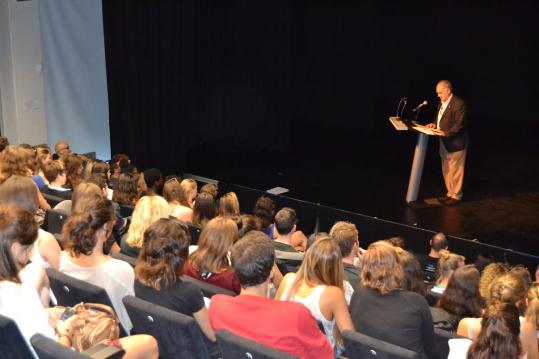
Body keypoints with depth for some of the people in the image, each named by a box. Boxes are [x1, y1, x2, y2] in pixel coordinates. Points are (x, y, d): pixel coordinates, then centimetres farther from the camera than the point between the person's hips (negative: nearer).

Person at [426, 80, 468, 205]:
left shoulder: (459, 103, -18)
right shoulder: (442, 102, 9)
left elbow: (459, 123, -21)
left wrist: (446, 133, -26)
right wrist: (435, 124, 4)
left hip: (455, 143, -9)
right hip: (444, 142, 9)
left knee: (455, 171, 1)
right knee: (446, 170, 17)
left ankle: (456, 196, 13)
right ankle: (450, 193, 29)